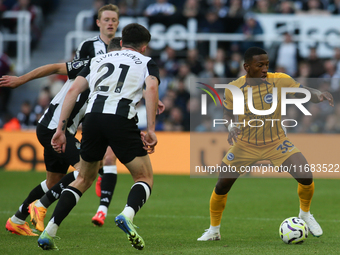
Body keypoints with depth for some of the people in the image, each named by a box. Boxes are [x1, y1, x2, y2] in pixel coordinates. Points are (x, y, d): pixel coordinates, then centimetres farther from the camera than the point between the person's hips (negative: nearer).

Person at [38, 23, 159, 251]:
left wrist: (61, 129, 15)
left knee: (84, 179, 21)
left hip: (93, 116, 4)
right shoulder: (146, 63, 19)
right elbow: (151, 89, -3)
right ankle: (127, 214, -21)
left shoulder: (99, 59, 28)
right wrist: (151, 129, -7)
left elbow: (74, 90, 16)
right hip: (121, 119, -4)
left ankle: (48, 232, 9)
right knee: (145, 178, 10)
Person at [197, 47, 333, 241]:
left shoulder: (279, 81, -17)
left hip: (276, 143, 0)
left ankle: (305, 214, 15)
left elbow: (306, 92, -15)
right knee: (222, 186, -3)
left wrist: (319, 95, -38)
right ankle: (214, 230, 20)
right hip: (245, 145, 0)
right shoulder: (233, 89, -14)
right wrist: (231, 126, -18)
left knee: (306, 177, -15)